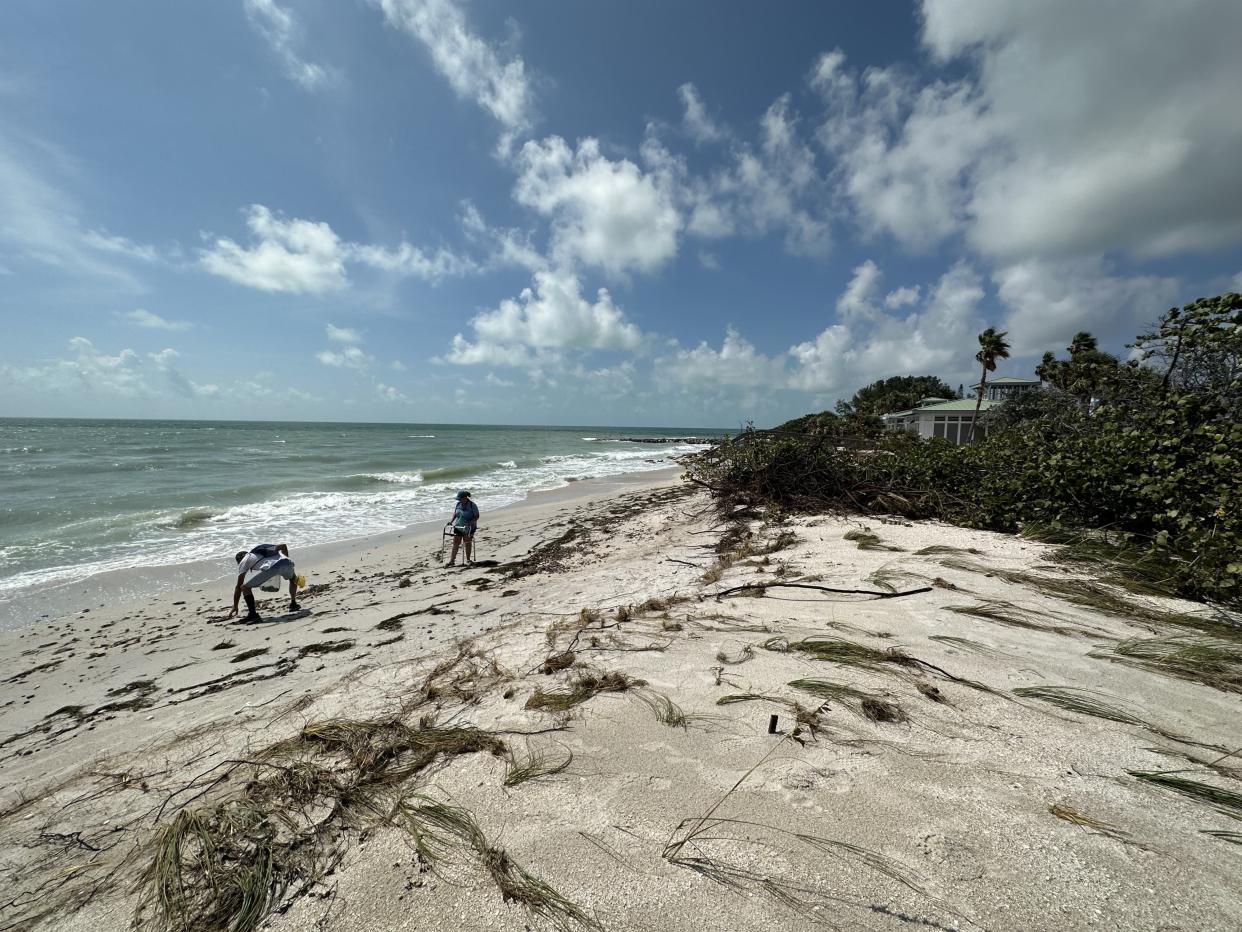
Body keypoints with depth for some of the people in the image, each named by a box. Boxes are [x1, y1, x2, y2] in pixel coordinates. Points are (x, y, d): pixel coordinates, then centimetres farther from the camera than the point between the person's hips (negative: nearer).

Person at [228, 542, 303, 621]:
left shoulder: (244, 561, 28)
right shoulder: (264, 548, 40)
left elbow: (238, 586, 25)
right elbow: (284, 546, 29)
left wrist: (235, 606, 30)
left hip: (270, 567, -5)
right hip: (287, 562, 5)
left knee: (245, 588, 12)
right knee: (293, 578, 37)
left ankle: (253, 614, 3)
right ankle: (293, 604, 36)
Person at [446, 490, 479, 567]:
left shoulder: (472, 505, -12)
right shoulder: (457, 504, 4)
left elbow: (477, 516, -11)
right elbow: (455, 513, 16)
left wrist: (470, 523, -24)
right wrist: (451, 521, 0)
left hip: (469, 528, -4)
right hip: (458, 527, 4)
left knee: (468, 543, 5)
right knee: (455, 543, 3)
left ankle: (468, 560, 17)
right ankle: (452, 560, 8)